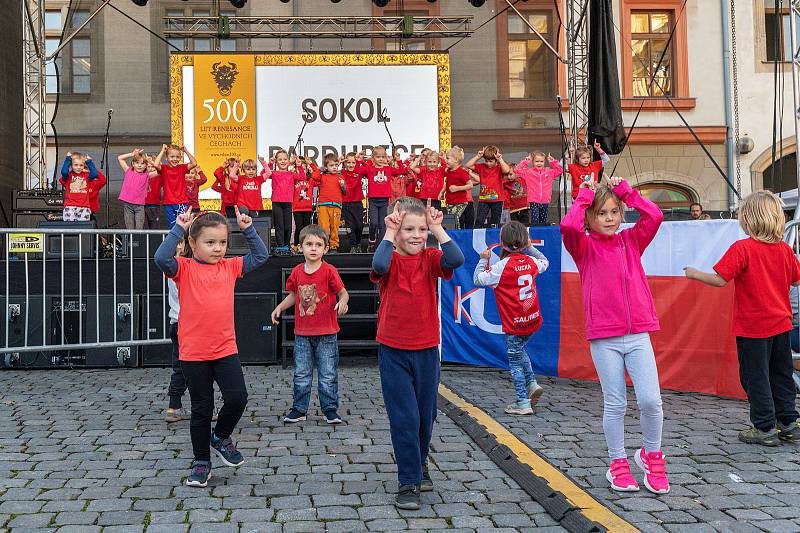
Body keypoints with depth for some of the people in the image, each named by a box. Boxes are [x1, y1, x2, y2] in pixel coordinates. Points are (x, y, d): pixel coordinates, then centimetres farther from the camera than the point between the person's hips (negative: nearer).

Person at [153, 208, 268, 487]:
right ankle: (201, 462, 24)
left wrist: (248, 230, 6)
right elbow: (161, 258, -24)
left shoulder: (229, 266, 7)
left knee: (237, 397, -8)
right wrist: (178, 229, -19)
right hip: (193, 352, -3)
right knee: (201, 409, 8)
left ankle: (221, 437, 22)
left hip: (226, 349, 3)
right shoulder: (184, 267, -4)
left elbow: (260, 256, 15)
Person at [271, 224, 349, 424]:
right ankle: (299, 410, 22)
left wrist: (342, 302, -29)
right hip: (302, 333, 3)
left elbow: (343, 292, -8)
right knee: (301, 375, 11)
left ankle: (330, 409, 18)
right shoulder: (297, 272, 3)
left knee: (328, 375, 5)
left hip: (326, 333, -3)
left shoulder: (329, 271, -9)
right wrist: (279, 308, 5)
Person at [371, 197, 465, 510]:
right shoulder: (391, 260, -7)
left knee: (426, 415, 15)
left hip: (427, 349, 3)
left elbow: (456, 260, -22)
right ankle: (408, 482, 7)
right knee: (404, 417, -4)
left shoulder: (430, 259, -1)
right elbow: (379, 265, -32)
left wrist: (438, 229, -17)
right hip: (393, 351, -3)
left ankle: (419, 464, 39)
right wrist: (389, 234, -22)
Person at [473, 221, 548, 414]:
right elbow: (544, 262, 25)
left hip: (514, 324, -6)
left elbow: (478, 279, -10)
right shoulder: (531, 261, 1)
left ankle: (523, 403, 9)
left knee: (515, 361, 6)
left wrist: (484, 260, 2)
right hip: (533, 320, 6)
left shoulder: (502, 266, -17)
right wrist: (530, 248, 29)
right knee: (519, 351, 27)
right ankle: (532, 384, 13)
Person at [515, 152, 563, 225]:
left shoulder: (549, 172, 10)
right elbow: (517, 170, -2)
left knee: (543, 222, 9)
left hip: (545, 202, 3)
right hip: (534, 201, -3)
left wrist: (553, 162, 5)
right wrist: (525, 161, -3)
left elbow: (560, 170, 11)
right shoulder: (528, 172, 3)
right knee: (534, 222, -12)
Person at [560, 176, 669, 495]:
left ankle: (651, 455, 20)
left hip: (638, 334, 2)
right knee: (615, 404, 5)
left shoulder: (631, 241, 12)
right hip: (604, 339, -2)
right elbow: (569, 225, -19)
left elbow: (654, 216, -3)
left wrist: (625, 190, 2)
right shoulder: (584, 246, 1)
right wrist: (584, 196, -4)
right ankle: (618, 463, 22)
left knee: (650, 400, -5)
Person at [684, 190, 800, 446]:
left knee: (755, 376, 3)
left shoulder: (741, 248, -16)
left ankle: (765, 428, 7)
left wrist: (695, 274, -6)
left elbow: (720, 280, -20)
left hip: (752, 326, -6)